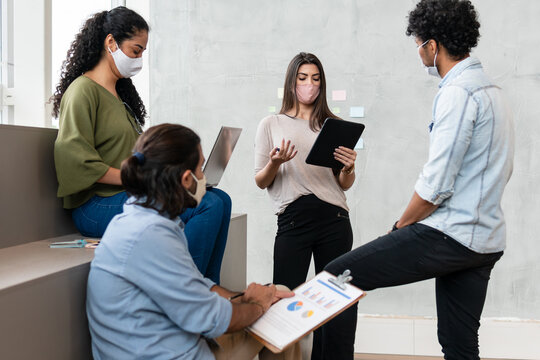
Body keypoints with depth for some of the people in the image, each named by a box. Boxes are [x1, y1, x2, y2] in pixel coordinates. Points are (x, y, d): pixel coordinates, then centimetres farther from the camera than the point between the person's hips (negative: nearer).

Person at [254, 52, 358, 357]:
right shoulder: (271, 125, 9)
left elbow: (345, 185, 13)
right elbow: (261, 182, 8)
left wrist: (349, 168, -8)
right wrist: (275, 163, -12)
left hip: (334, 219, 2)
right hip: (292, 220, -1)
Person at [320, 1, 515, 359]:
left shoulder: (457, 92, -15)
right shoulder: (492, 90, 15)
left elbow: (436, 184, -20)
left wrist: (400, 227, -4)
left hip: (450, 235, -10)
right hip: (486, 241, 10)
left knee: (337, 277, -7)